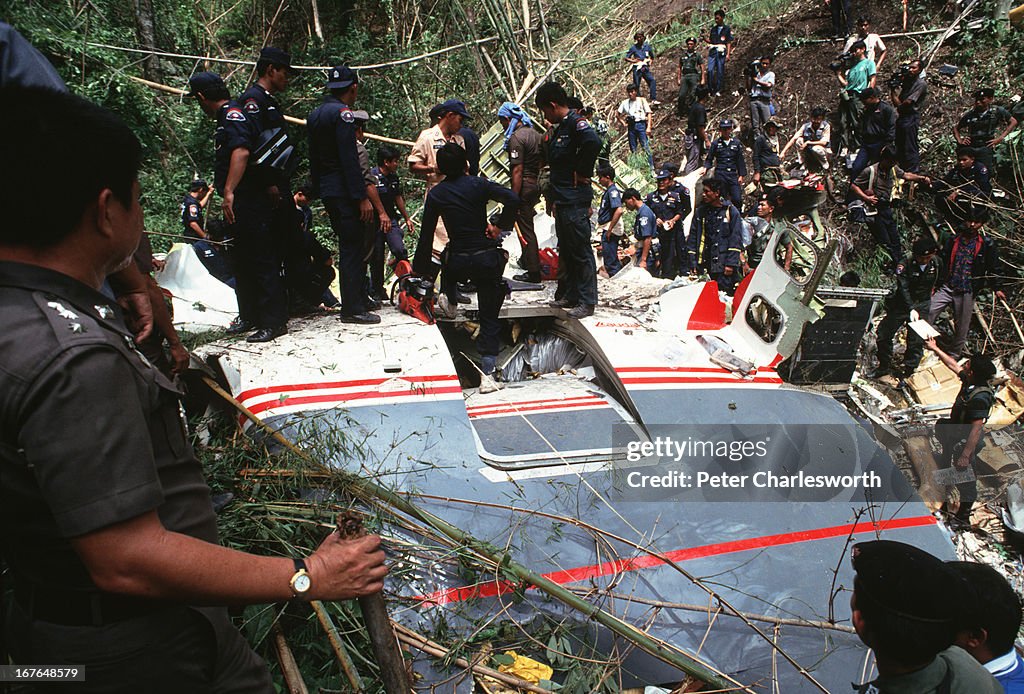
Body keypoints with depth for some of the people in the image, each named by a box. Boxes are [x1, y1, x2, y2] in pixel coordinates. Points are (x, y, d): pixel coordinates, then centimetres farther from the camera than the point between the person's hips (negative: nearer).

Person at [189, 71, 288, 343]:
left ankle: (274, 322, -4)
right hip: (239, 206, 11)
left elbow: (241, 151, -30)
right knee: (243, 262, 17)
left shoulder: (233, 114, -14)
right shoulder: (229, 115, 19)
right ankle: (249, 316, 27)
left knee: (262, 263, -8)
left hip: (251, 205, -11)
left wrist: (229, 192, -36)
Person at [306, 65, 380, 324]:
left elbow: (314, 159, 19)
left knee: (349, 247, 16)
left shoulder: (315, 115, 17)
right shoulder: (342, 112, -11)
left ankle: (354, 303, 22)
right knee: (353, 247, -6)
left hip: (327, 192, 9)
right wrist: (363, 198, -18)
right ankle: (353, 309, -5)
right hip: (344, 191, -9)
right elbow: (349, 159, -18)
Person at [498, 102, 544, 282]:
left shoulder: (516, 138, -17)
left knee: (525, 229, -2)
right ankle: (527, 259, 37)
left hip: (523, 186, -9)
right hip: (536, 184, 9)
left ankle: (533, 272, 3)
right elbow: (543, 162, 19)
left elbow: (517, 171, -21)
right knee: (528, 225, 23)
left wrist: (514, 199, -21)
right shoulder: (536, 134, 10)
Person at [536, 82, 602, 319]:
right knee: (565, 250, 16)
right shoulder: (558, 128, 17)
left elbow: (593, 142, -33)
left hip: (575, 201, -10)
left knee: (581, 250, -5)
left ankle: (587, 302, 0)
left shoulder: (575, 123, -13)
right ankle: (569, 295, 26)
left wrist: (582, 173, -21)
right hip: (561, 200, 10)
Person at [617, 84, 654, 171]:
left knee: (646, 147, -10)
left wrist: (648, 127, -10)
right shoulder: (625, 102, 11)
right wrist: (623, 123, 3)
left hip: (641, 124, -3)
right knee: (633, 149, 6)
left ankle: (651, 168, -10)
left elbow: (649, 113, 0)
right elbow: (619, 115, 20)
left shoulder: (642, 100, 4)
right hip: (631, 126, 3)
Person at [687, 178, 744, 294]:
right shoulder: (700, 211, 13)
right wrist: (693, 263, 6)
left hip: (723, 266, -4)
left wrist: (731, 264, -10)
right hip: (703, 265, 4)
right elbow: (692, 238, 13)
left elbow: (736, 239, -3)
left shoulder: (730, 211, 2)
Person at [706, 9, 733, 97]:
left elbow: (729, 42, 2)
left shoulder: (727, 29, 6)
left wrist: (728, 54, -6)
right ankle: (710, 89, -3)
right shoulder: (713, 29, 18)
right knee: (710, 70, -9)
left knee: (720, 71, -2)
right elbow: (710, 41, 17)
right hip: (712, 51, 3)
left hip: (721, 52, -3)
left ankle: (719, 90, 2)